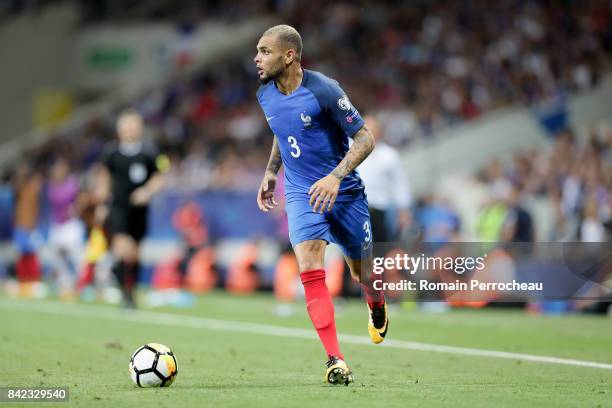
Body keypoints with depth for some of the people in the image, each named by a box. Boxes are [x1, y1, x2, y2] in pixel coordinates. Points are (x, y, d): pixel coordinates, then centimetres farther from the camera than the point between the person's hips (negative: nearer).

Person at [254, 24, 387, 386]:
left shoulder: (323, 90, -19)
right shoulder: (266, 95, 0)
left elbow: (365, 139, -16)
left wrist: (335, 177, -27)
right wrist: (270, 173, 16)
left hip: (344, 192, -3)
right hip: (301, 194, 3)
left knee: (364, 275, 10)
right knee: (310, 268, -20)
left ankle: (377, 309, 49)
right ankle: (336, 361, -22)